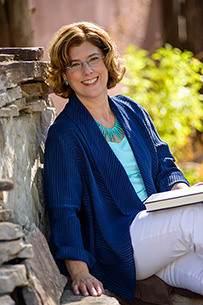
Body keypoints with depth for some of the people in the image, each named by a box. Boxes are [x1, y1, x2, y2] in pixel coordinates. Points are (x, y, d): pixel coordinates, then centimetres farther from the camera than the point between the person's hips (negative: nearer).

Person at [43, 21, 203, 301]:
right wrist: (79, 272, -19)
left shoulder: (132, 111, 14)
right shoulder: (64, 135, -5)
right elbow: (63, 210, -8)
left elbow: (163, 166, 19)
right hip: (116, 247, -6)